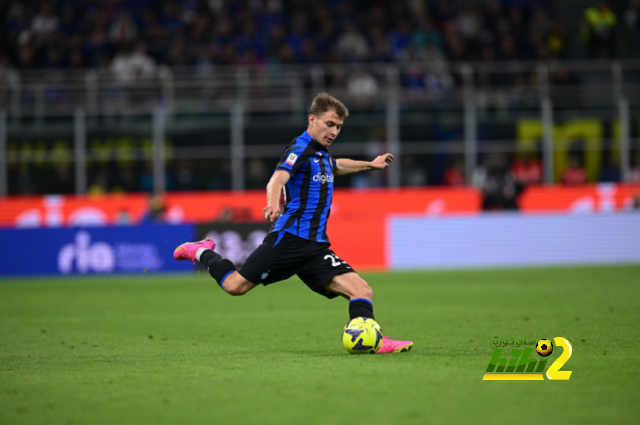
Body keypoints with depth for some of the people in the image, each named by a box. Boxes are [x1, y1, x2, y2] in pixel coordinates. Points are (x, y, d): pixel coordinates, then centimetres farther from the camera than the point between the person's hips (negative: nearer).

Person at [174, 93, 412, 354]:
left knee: (361, 291, -11)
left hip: (316, 245, 8)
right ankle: (203, 252, 22)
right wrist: (273, 203, -48)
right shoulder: (300, 149, -7)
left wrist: (369, 165, 50)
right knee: (236, 285, -5)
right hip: (290, 238, -8)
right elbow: (278, 179, -28)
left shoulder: (321, 153, 20)